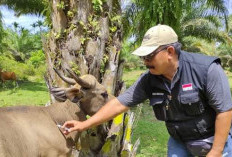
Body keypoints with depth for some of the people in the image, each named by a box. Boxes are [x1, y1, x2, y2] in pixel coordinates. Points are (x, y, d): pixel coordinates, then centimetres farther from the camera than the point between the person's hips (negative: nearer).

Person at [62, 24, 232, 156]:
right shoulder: (148, 80, -14)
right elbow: (119, 103, -11)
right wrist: (84, 125, -12)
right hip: (179, 141, 3)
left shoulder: (207, 69, -26)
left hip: (214, 138, -3)